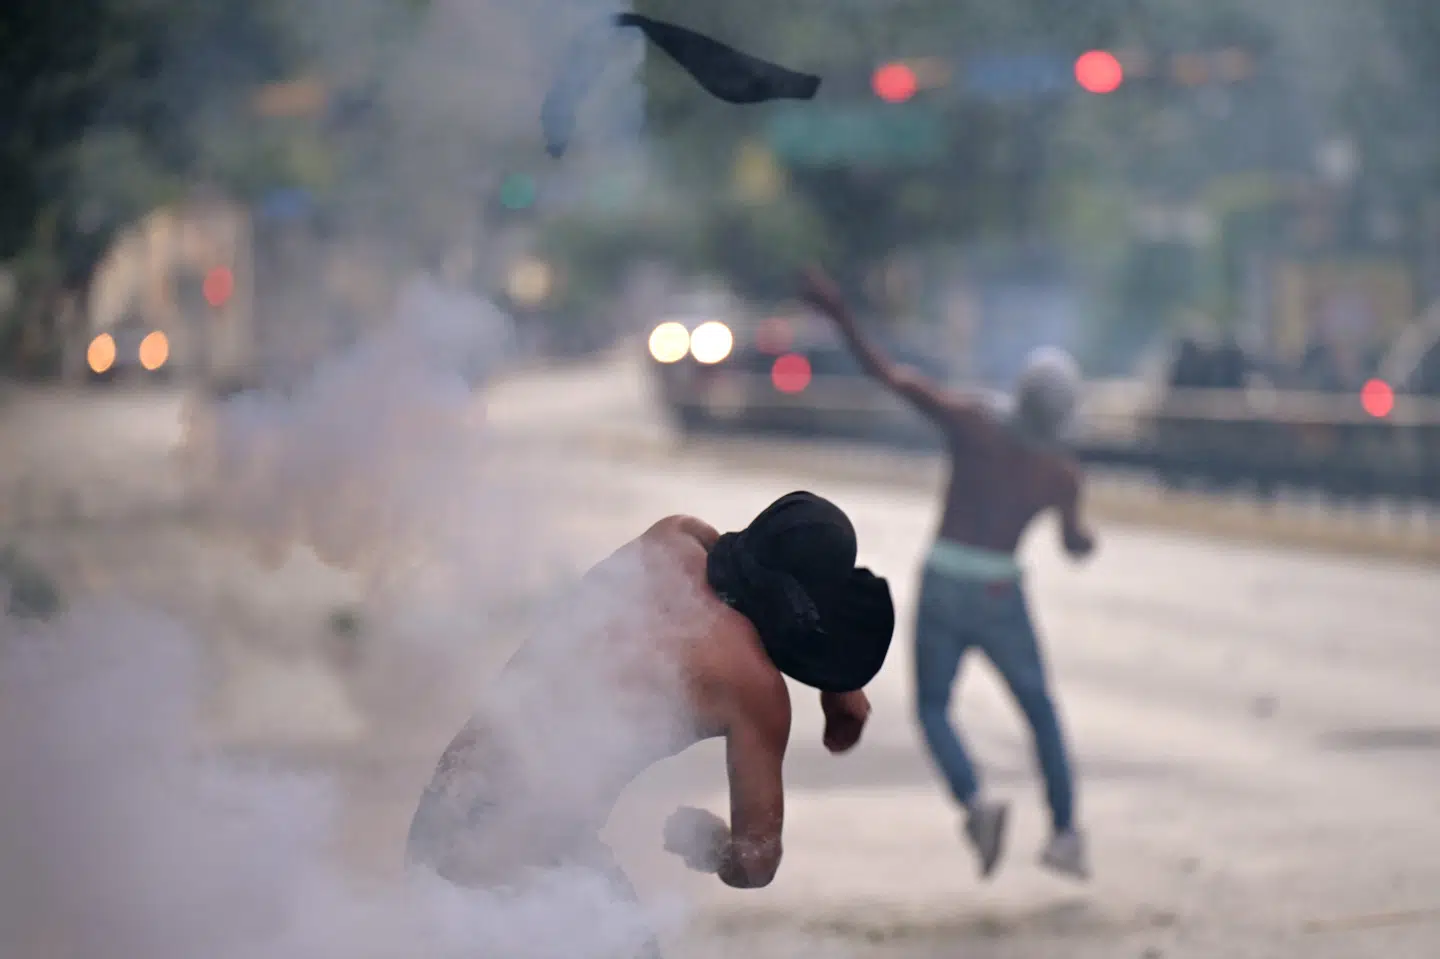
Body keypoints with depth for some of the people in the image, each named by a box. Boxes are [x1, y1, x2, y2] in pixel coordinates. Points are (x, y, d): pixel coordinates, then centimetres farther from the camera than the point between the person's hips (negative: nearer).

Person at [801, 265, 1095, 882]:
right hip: (1000, 597, 1)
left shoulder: (971, 424, -12)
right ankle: (1065, 834, 16)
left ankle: (976, 802, -14)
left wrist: (841, 317, -14)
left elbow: (890, 376, -17)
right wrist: (1084, 535, 35)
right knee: (1040, 711, 20)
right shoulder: (1062, 474, -5)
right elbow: (1077, 545, 12)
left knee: (933, 710, 13)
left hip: (943, 589, -1)